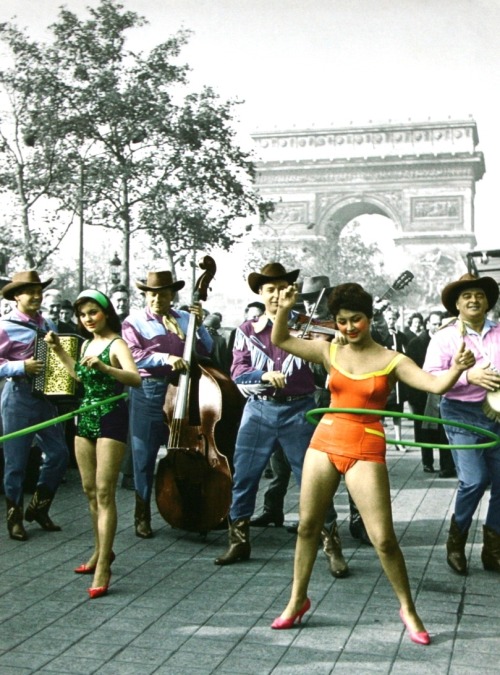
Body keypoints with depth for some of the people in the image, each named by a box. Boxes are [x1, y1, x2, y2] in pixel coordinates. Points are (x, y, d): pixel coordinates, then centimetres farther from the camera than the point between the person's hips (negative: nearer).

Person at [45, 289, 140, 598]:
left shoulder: (116, 344, -11)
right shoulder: (87, 343, 12)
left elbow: (135, 378, -27)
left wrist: (103, 367, -42)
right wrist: (59, 350, 22)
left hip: (111, 418, -8)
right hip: (86, 417, 8)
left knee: (104, 492, -10)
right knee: (90, 490, 13)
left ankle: (104, 565, -9)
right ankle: (101, 551, 27)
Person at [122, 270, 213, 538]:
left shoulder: (185, 318, 12)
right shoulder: (134, 321, 2)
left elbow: (206, 351, 11)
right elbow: (132, 355, -12)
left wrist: (200, 325, -3)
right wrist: (165, 358, -23)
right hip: (148, 392, -2)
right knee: (144, 457, 4)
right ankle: (142, 516, 16)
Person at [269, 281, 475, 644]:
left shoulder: (392, 361, -3)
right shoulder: (330, 352, 5)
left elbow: (436, 384, -15)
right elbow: (281, 341, 6)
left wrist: (456, 369, -35)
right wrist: (284, 310, -11)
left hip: (366, 451, -3)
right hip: (325, 442, 4)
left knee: (384, 538, -6)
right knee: (307, 526, 10)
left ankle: (408, 609, 15)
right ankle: (298, 599, 28)